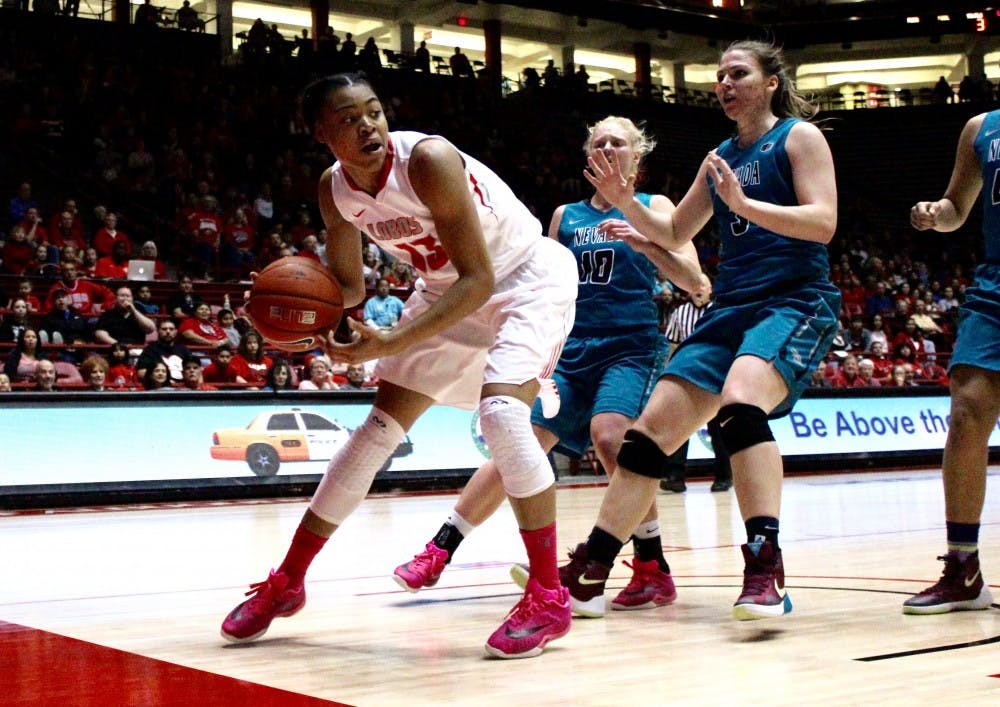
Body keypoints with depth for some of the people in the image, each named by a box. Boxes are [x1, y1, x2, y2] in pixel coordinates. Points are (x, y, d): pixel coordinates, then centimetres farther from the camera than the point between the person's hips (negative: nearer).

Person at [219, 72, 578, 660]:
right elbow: (349, 287, 3)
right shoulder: (334, 191, -10)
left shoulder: (427, 159, -31)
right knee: (380, 429, 6)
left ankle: (549, 597, -18)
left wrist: (391, 343, -37)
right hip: (449, 290, 7)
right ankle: (287, 583, 17)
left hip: (527, 276, -6)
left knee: (501, 412, -29)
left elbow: (479, 278, -31)